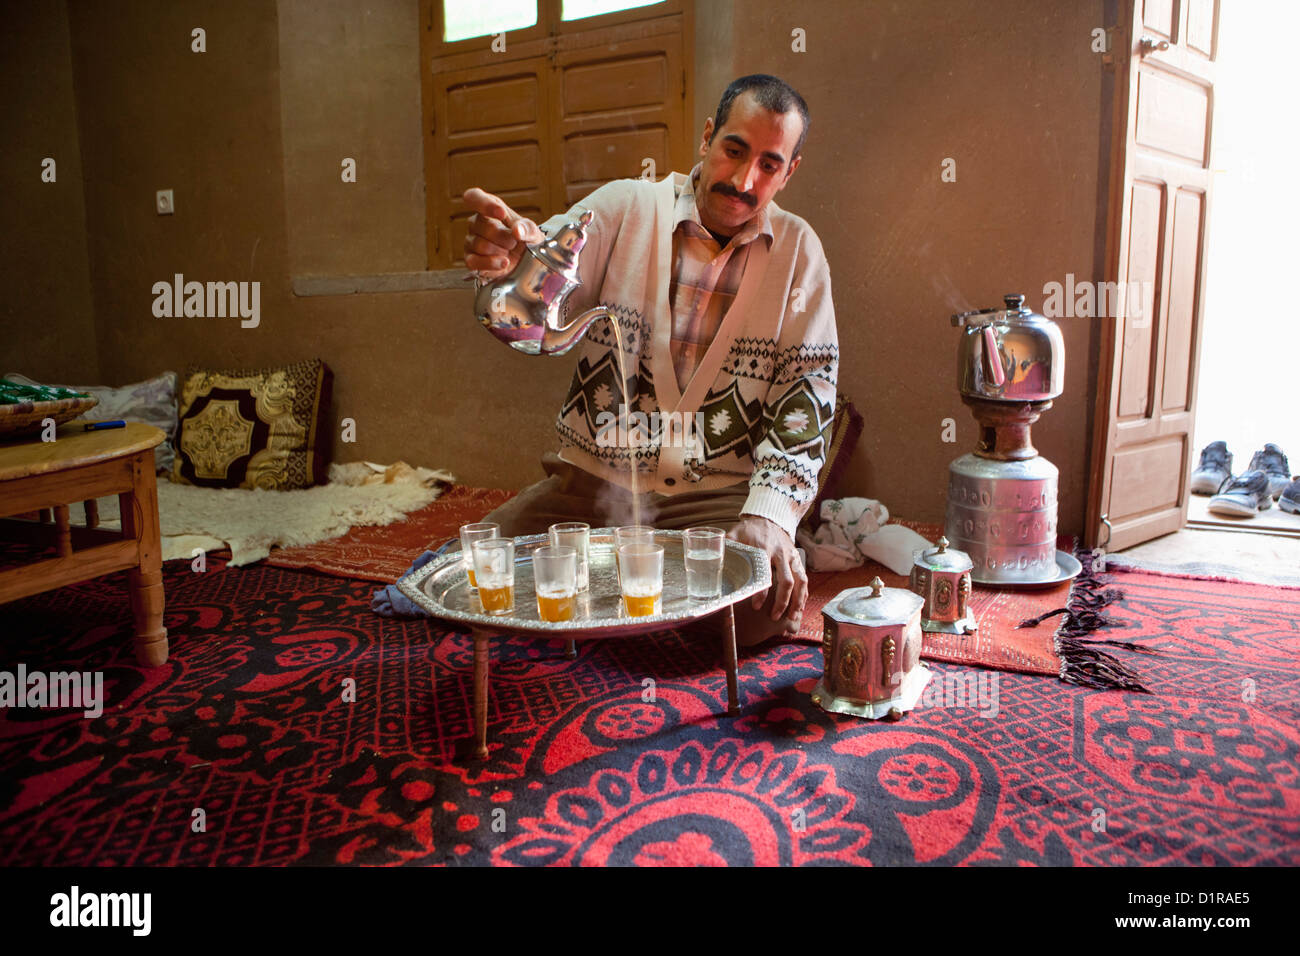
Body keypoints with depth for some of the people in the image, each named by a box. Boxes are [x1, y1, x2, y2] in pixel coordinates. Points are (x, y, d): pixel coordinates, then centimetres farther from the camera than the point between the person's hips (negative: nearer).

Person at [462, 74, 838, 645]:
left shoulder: (798, 251, 4)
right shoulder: (625, 207, 1)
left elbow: (807, 395, 0)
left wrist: (769, 513, -15)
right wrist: (508, 264, -37)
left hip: (719, 492, 1)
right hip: (596, 478, 0)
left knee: (769, 604, -26)